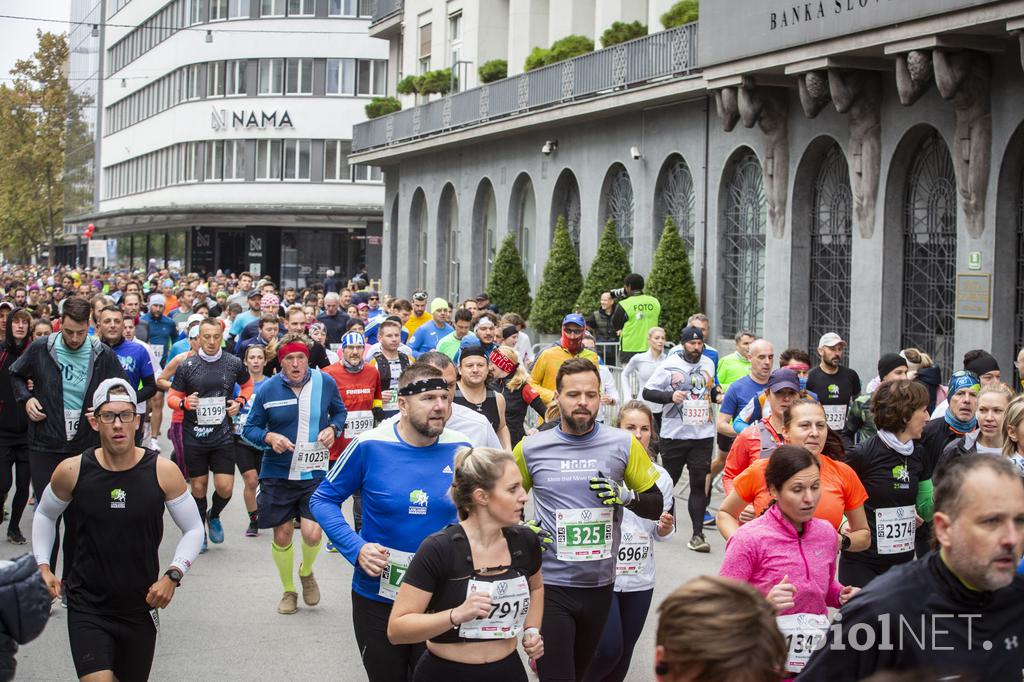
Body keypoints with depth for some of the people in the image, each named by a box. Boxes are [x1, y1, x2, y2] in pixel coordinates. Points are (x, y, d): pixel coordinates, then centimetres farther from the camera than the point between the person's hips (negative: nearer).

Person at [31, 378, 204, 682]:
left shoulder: (163, 472, -10)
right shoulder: (71, 471, -9)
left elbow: (193, 529, 0)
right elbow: (45, 514, 12)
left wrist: (173, 575, -13)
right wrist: (43, 566, 1)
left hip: (141, 608, 2)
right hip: (87, 608, -1)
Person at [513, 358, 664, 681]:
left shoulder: (623, 444, -3)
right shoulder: (530, 448, -4)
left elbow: (656, 506, 4)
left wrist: (626, 496, -15)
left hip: (600, 584, 2)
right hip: (550, 584, -2)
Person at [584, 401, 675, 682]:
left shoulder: (661, 477, 3)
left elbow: (661, 533, 11)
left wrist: (666, 527, -10)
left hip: (640, 579, 4)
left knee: (624, 652, 12)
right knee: (609, 648, -12)